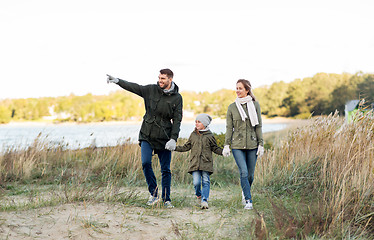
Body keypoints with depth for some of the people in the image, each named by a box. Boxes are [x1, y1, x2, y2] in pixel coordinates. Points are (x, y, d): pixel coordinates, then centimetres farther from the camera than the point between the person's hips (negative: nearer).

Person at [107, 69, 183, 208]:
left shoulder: (177, 98, 0)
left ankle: (166, 199, 14)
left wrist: (173, 139, -13)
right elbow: (134, 87, 1)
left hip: (164, 138, -1)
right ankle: (154, 195, -1)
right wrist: (117, 81, -13)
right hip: (147, 135, 1)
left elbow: (177, 120, -3)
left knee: (166, 170, 2)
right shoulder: (151, 90, 3)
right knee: (146, 163, -16)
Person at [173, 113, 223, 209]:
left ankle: (204, 200, -6)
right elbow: (186, 147, 15)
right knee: (196, 182, -8)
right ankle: (199, 196, 19)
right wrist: (175, 148, 6)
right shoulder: (193, 135, 12)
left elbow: (215, 149, 10)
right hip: (195, 163, 1)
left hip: (206, 163, -1)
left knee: (206, 181, -7)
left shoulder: (209, 136, 6)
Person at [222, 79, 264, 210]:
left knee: (250, 174, 6)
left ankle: (245, 192, 34)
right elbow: (229, 128, 5)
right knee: (243, 172, -13)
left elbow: (259, 126, 4)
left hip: (252, 144, 1)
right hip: (237, 145, -1)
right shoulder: (232, 107, 4)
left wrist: (261, 144, 0)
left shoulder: (255, 105, 3)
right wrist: (226, 145, -1)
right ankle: (248, 200, -6)